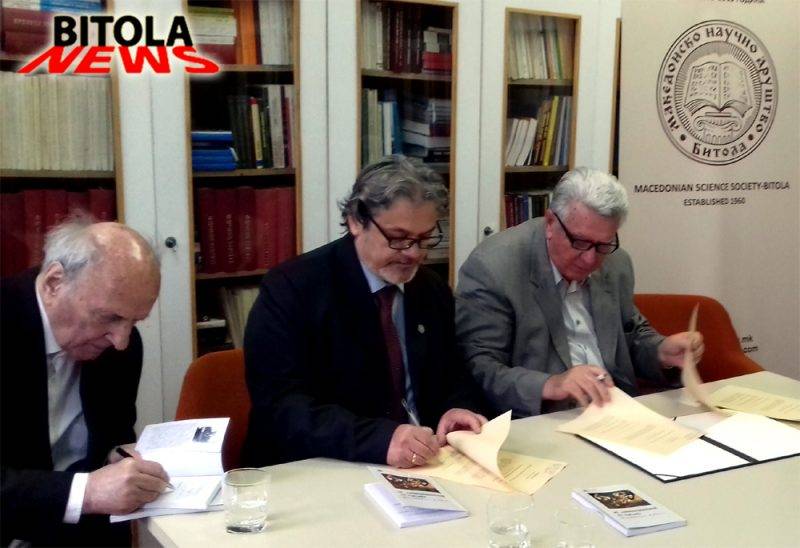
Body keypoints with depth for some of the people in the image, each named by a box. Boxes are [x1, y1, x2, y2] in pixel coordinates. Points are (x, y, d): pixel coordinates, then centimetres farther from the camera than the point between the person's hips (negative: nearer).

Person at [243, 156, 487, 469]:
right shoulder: (290, 289, -11)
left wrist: (457, 411, -8)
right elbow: (280, 405, -20)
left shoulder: (434, 292, 7)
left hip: (421, 466, 5)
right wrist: (380, 439, -32)